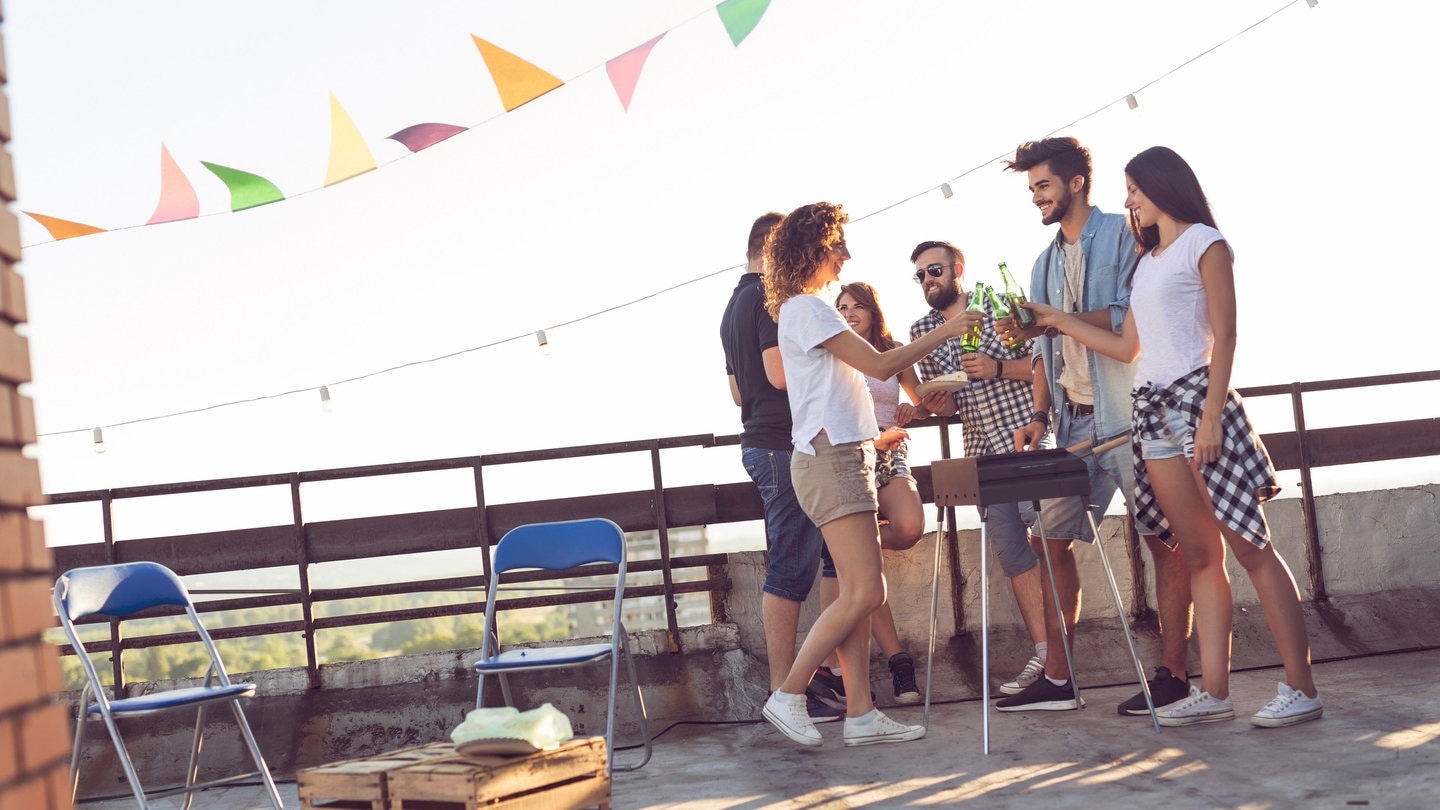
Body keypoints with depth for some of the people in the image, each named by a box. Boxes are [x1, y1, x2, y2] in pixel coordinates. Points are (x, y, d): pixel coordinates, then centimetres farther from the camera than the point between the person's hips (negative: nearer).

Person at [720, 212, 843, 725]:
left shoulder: (733, 306, 20)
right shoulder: (773, 297, -11)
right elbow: (780, 372, -21)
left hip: (757, 441, 10)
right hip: (784, 443, -10)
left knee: (785, 569, 13)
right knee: (790, 571, -9)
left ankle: (785, 686, 17)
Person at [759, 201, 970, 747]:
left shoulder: (807, 309, 22)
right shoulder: (807, 308, -9)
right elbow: (880, 365, -13)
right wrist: (942, 334, -6)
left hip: (844, 459, 10)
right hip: (830, 459, -10)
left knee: (859, 595, 5)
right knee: (862, 593, -13)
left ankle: (861, 714, 3)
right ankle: (789, 698, -7)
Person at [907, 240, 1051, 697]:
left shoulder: (998, 308, 0)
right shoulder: (921, 333, 12)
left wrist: (998, 368, -19)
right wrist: (938, 398, -7)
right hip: (982, 452, 4)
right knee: (1011, 552, 2)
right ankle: (1043, 654, 6)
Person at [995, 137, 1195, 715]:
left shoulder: (1123, 237, -3)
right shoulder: (1046, 263, 18)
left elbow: (1131, 317, -16)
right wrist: (1040, 415, 7)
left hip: (1130, 415, -7)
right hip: (1075, 423, 8)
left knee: (1164, 540, -2)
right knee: (1049, 540, 5)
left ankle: (1173, 674, 3)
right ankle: (1055, 678, 11)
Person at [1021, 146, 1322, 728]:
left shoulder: (1203, 243, 0)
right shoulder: (1148, 262, 23)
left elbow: (1224, 336, -8)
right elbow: (1127, 347, 23)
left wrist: (1211, 416, -18)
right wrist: (1058, 320, 22)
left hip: (1195, 399, -7)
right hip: (1153, 413, 7)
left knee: (1249, 547, -8)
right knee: (1198, 556, 4)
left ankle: (1301, 688, -7)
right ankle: (1213, 691, 2)